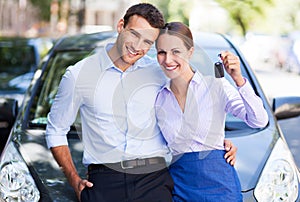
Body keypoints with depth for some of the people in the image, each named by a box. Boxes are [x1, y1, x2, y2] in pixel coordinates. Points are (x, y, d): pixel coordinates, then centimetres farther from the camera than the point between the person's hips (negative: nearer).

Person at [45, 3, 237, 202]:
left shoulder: (160, 74, 9)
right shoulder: (79, 74, 5)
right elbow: (56, 131, 12)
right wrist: (74, 179, 4)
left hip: (154, 178, 1)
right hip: (103, 183, -1)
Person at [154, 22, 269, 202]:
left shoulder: (216, 86, -6)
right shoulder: (159, 99, 4)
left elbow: (259, 121, -15)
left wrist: (239, 80, -24)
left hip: (219, 182, -2)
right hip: (180, 185, 2)